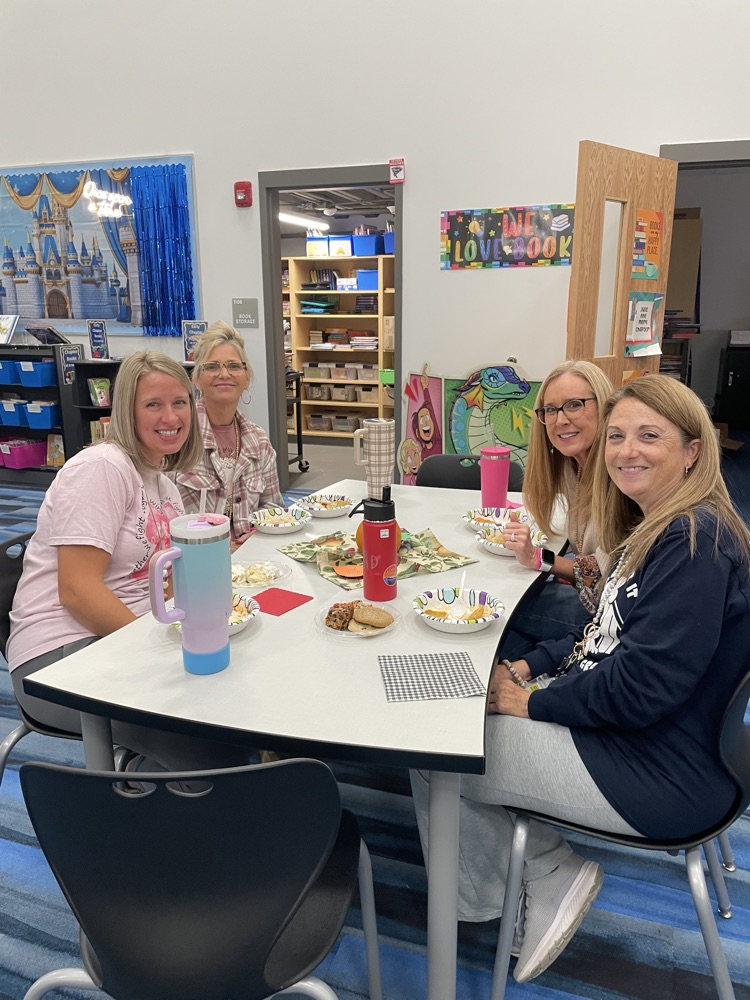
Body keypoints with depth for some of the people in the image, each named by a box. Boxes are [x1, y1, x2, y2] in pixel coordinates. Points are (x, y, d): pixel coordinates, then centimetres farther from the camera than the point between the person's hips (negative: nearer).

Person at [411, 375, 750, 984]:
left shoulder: (697, 541, -22)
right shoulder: (655, 530, 9)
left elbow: (644, 686, -27)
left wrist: (533, 703, -15)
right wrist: (528, 666, 2)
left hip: (663, 774, -10)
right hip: (614, 727, 10)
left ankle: (550, 878, 13)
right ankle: (548, 875, 13)